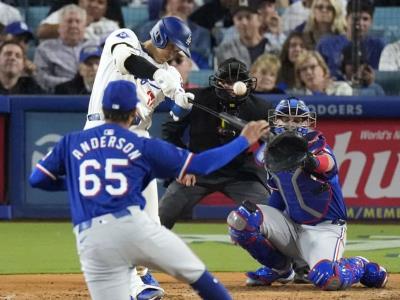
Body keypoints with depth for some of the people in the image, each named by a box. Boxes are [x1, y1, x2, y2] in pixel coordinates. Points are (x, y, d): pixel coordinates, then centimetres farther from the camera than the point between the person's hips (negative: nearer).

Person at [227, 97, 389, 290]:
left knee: (326, 278, -33)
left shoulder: (317, 146, -16)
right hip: (291, 225, 6)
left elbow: (328, 163, -42)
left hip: (324, 229, -6)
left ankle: (360, 267, 5)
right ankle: (279, 269, 9)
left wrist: (311, 162, -65)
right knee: (240, 219, -14)